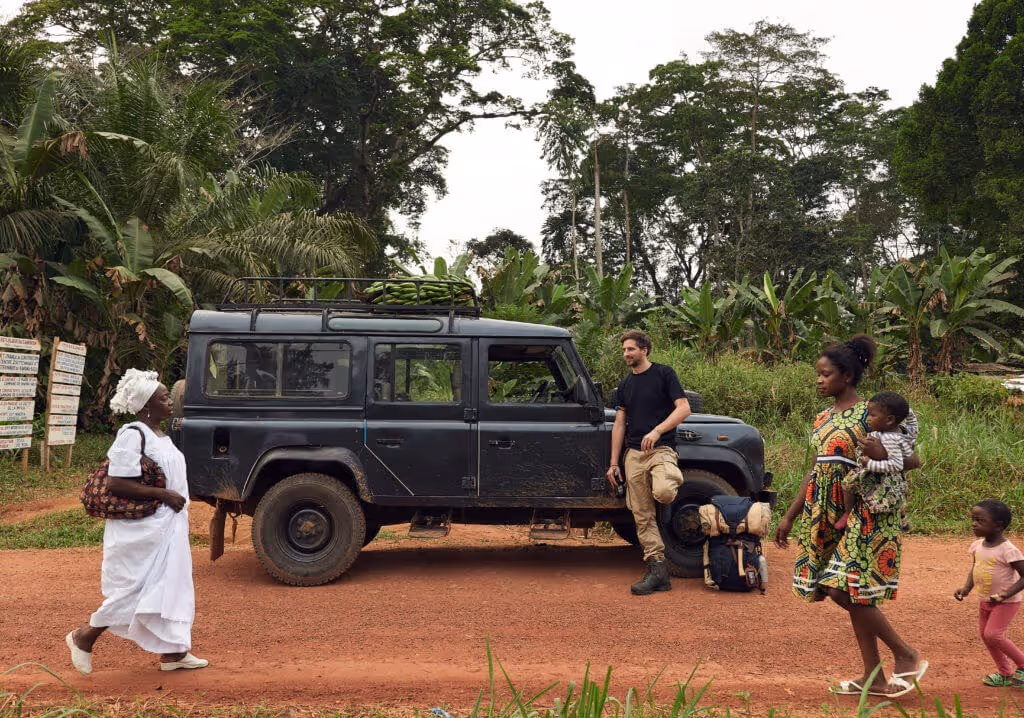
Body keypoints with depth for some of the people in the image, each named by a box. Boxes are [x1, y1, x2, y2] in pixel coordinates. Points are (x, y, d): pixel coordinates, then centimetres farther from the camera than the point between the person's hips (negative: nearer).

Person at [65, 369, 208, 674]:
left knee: (171, 586, 12)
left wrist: (176, 499, 8)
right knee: (135, 591, 0)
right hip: (141, 531, -9)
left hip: (167, 528, 9)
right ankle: (83, 637, 20)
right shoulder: (132, 436, -17)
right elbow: (116, 483, -24)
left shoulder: (161, 436, 11)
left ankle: (172, 652, 21)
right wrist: (163, 494, -23)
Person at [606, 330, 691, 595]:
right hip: (633, 454, 5)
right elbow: (619, 425, 17)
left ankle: (674, 480, 4)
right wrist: (613, 463, 11)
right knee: (642, 516, 0)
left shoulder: (664, 374, 0)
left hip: (661, 449, -5)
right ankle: (657, 570, 3)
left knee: (662, 492, -32)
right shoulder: (625, 385, 17)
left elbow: (683, 408, -8)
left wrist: (657, 431, -21)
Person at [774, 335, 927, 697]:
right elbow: (815, 470, 16)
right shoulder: (823, 419, 11)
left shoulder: (870, 414, -10)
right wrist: (790, 516, 16)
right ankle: (874, 678, 18)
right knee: (850, 594, 8)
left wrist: (882, 456, -30)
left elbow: (914, 459, -10)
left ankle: (908, 656, 6)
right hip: (830, 513, 7)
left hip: (863, 513, -7)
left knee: (846, 589, -12)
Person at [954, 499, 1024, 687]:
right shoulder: (978, 546, -1)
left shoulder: (1007, 550, -23)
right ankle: (1005, 673, 26)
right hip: (985, 600, 8)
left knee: (993, 634, -14)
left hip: (1006, 602, -8)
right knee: (984, 634, 10)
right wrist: (966, 588, -1)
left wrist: (1005, 594, -28)